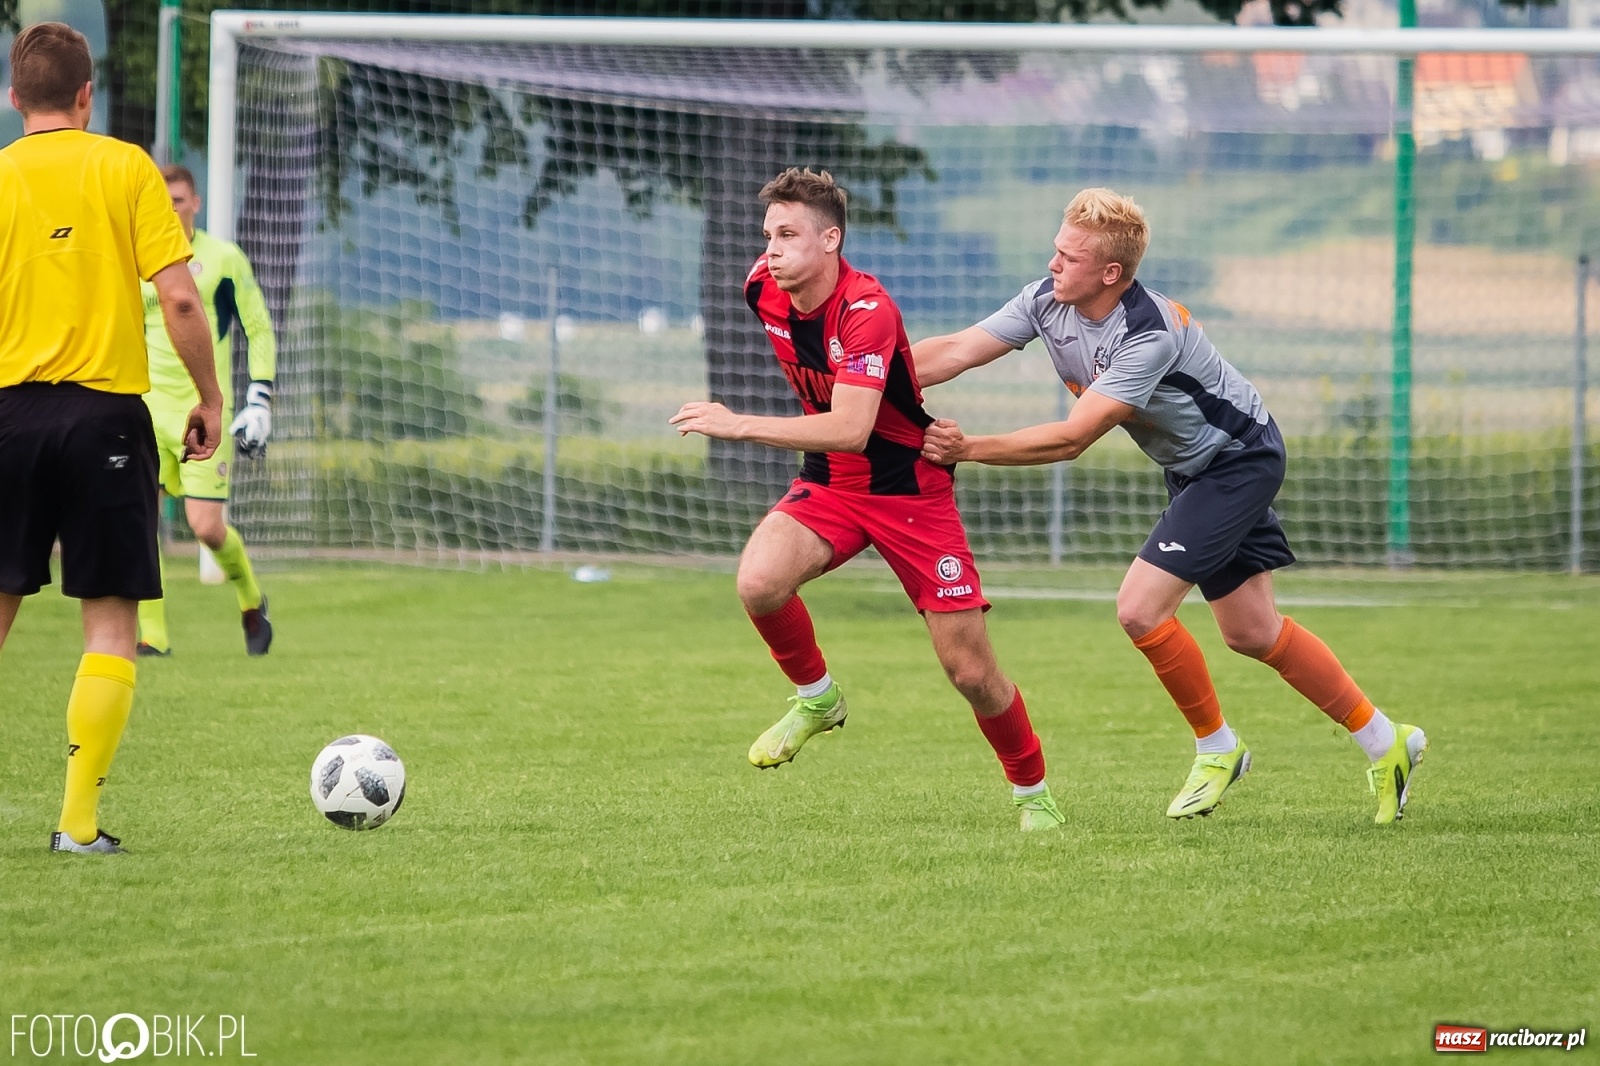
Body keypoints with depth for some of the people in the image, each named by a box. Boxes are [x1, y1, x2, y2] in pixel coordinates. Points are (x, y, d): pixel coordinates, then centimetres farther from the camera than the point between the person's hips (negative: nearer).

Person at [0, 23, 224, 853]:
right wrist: (209, 398, 3)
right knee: (110, 623, 3)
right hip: (106, 412, -2)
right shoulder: (124, 169, -1)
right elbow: (179, 298, -8)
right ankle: (79, 819, -3)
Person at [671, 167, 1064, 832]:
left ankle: (1033, 793, 22)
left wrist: (739, 426, -41)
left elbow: (850, 430, -38)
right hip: (827, 484, 5)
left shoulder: (867, 311, -28)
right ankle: (816, 698, 2)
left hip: (912, 491, -5)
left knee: (970, 669, -4)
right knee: (758, 582, -27)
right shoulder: (764, 290, -7)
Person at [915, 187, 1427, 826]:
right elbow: (953, 352, -14)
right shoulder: (1047, 302, -13)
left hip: (1240, 458, -9)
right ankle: (1386, 742, 27)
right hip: (1193, 468, 9)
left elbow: (1072, 438, -37)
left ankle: (1216, 747, 5)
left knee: (1141, 608, -18)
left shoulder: (1150, 336, -35)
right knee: (1252, 633, 14)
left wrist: (968, 449, -39)